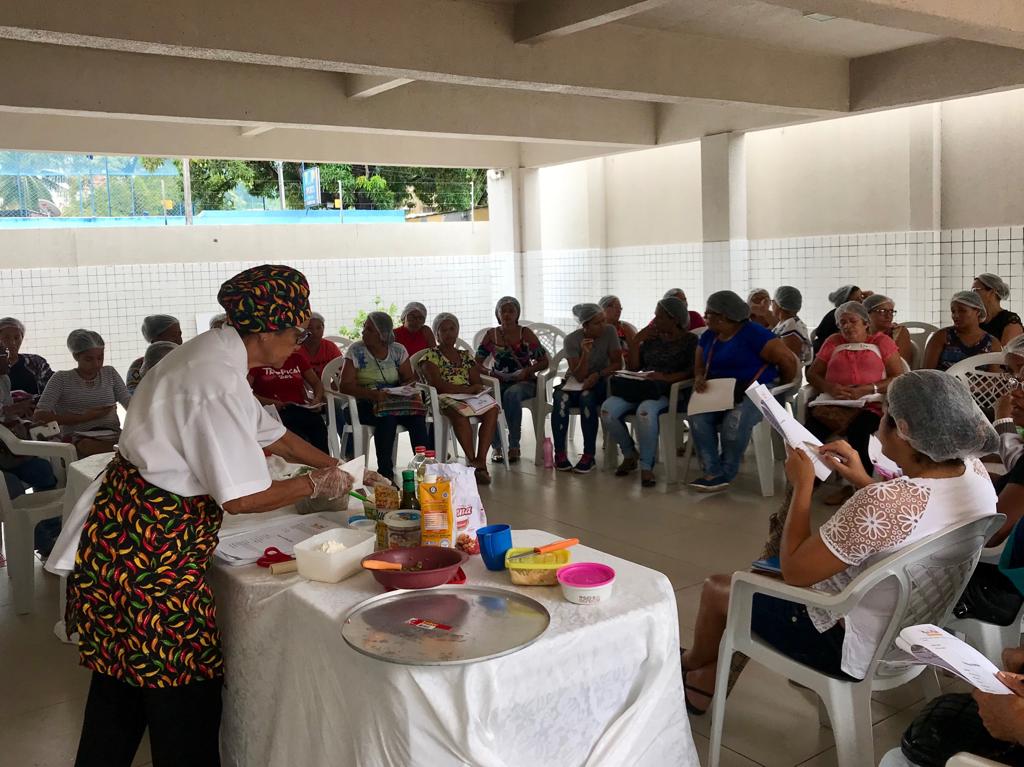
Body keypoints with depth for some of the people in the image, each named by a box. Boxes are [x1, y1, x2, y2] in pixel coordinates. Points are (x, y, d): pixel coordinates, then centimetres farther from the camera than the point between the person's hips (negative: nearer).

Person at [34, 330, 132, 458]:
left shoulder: (109, 373, 19)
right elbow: (38, 416, -3)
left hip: (113, 436, 1)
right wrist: (83, 417, -10)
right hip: (77, 441, -1)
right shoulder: (62, 379, 8)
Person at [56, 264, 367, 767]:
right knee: (183, 686, 4)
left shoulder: (212, 355, 7)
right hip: (150, 542, -10)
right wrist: (316, 485, -6)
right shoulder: (218, 384, -24)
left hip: (125, 531, 10)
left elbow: (268, 434, 18)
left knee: (122, 678, 22)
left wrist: (337, 467, 18)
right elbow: (242, 497, -21)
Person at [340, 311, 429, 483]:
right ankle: (386, 474, -30)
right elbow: (345, 385, -8)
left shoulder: (398, 350, 9)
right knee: (387, 417, -36)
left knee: (417, 416, -29)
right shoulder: (356, 351, -1)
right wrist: (373, 394, -23)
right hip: (366, 403, -3)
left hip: (396, 401, 3)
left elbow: (410, 378, 12)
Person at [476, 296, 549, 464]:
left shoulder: (526, 334, 3)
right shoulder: (491, 335, 8)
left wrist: (527, 370, -12)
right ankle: (496, 446, -22)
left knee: (511, 394, -38)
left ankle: (514, 446, -26)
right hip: (498, 381, 2)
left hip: (524, 382, -2)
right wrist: (489, 373, -12)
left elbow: (543, 361, 5)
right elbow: (477, 362, 8)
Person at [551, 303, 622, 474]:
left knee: (586, 397, -35)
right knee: (560, 398, -33)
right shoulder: (572, 339, -13)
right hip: (574, 383, 0)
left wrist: (598, 374, -24)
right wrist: (585, 354, -32)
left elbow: (617, 364, -8)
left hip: (599, 383, 0)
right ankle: (560, 454, -25)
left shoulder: (609, 332, -9)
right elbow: (579, 376, -15)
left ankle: (589, 455, -30)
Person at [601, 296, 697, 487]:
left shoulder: (690, 340, 6)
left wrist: (667, 378, -23)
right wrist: (636, 341, 8)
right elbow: (633, 367, 18)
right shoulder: (651, 338, 21)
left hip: (671, 391, -5)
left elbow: (692, 371, -8)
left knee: (646, 411, -40)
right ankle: (629, 454, 0)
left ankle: (646, 466, -24)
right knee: (608, 409, -23)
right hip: (641, 387, 6)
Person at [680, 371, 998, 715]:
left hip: (855, 647, -8)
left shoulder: (880, 503, -38)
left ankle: (694, 663, 46)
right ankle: (704, 684, 39)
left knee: (717, 587, 15)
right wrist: (862, 480, 1)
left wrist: (803, 484, -15)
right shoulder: (975, 471, -12)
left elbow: (793, 571, -24)